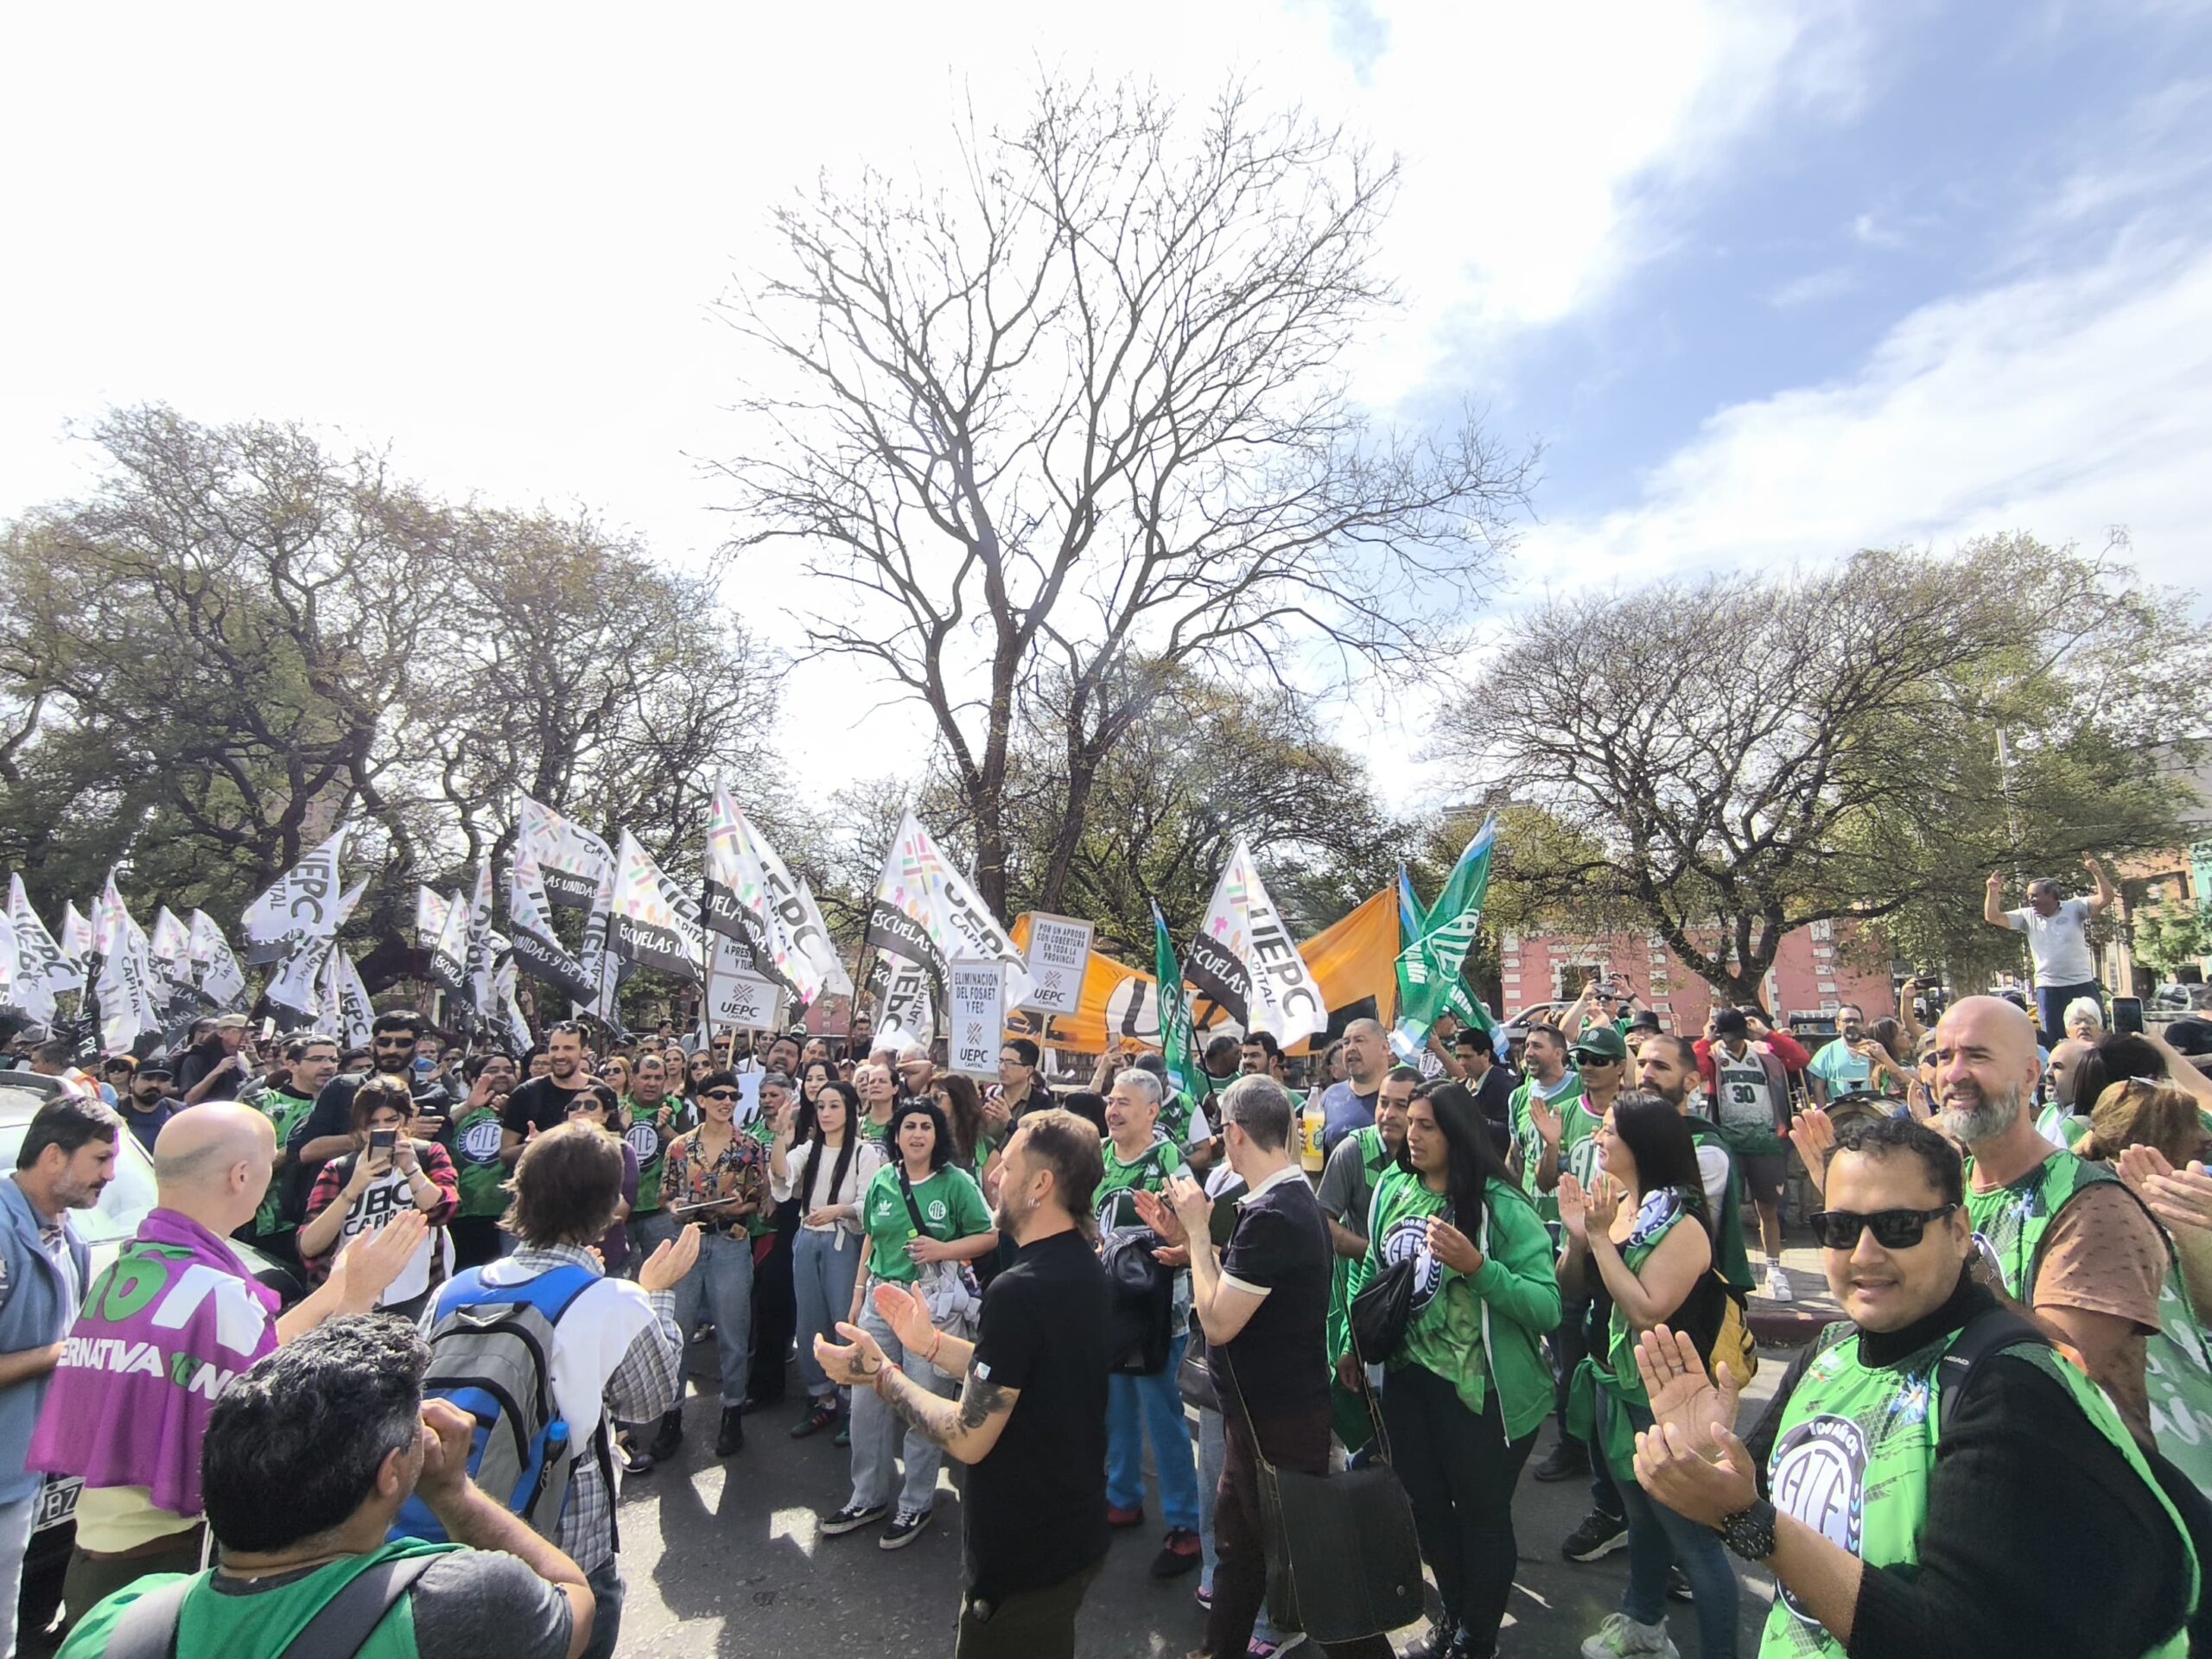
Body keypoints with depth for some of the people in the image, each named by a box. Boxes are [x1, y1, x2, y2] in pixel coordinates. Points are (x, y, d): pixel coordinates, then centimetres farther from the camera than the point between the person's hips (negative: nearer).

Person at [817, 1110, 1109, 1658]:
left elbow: (967, 1438, -25)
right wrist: (930, 1342, 8)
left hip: (1023, 1555, -8)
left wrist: (880, 1373, -14)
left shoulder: (1019, 1291, -31)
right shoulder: (1083, 1268, -1)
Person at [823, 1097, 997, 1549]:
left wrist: (943, 1249, -19)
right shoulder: (882, 1181, 5)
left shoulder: (956, 1182, -8)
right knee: (866, 1401, 11)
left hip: (931, 1303, -4)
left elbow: (989, 1236, -6)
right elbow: (872, 1242, 14)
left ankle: (915, 1505, 24)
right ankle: (868, 1497, 31)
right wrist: (858, 1297, 14)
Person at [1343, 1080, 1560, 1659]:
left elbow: (1547, 1307, -24)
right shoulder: (1391, 1188, -5)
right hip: (1405, 1379, 5)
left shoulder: (1501, 1205, -20)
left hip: (1478, 1389, -5)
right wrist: (1356, 1346, 7)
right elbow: (1372, 1272, 8)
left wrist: (1476, 1266, -35)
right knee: (1426, 1504, 23)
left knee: (1481, 1513, 16)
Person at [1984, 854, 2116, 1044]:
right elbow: (1993, 917, -2)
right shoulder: (2027, 916, 3)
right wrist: (1993, 891, -16)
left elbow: (2106, 899, -14)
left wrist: (2096, 872, -26)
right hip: (2048, 988, 2)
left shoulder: (2075, 907, -3)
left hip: (2083, 985, -2)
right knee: (2053, 1041, 7)